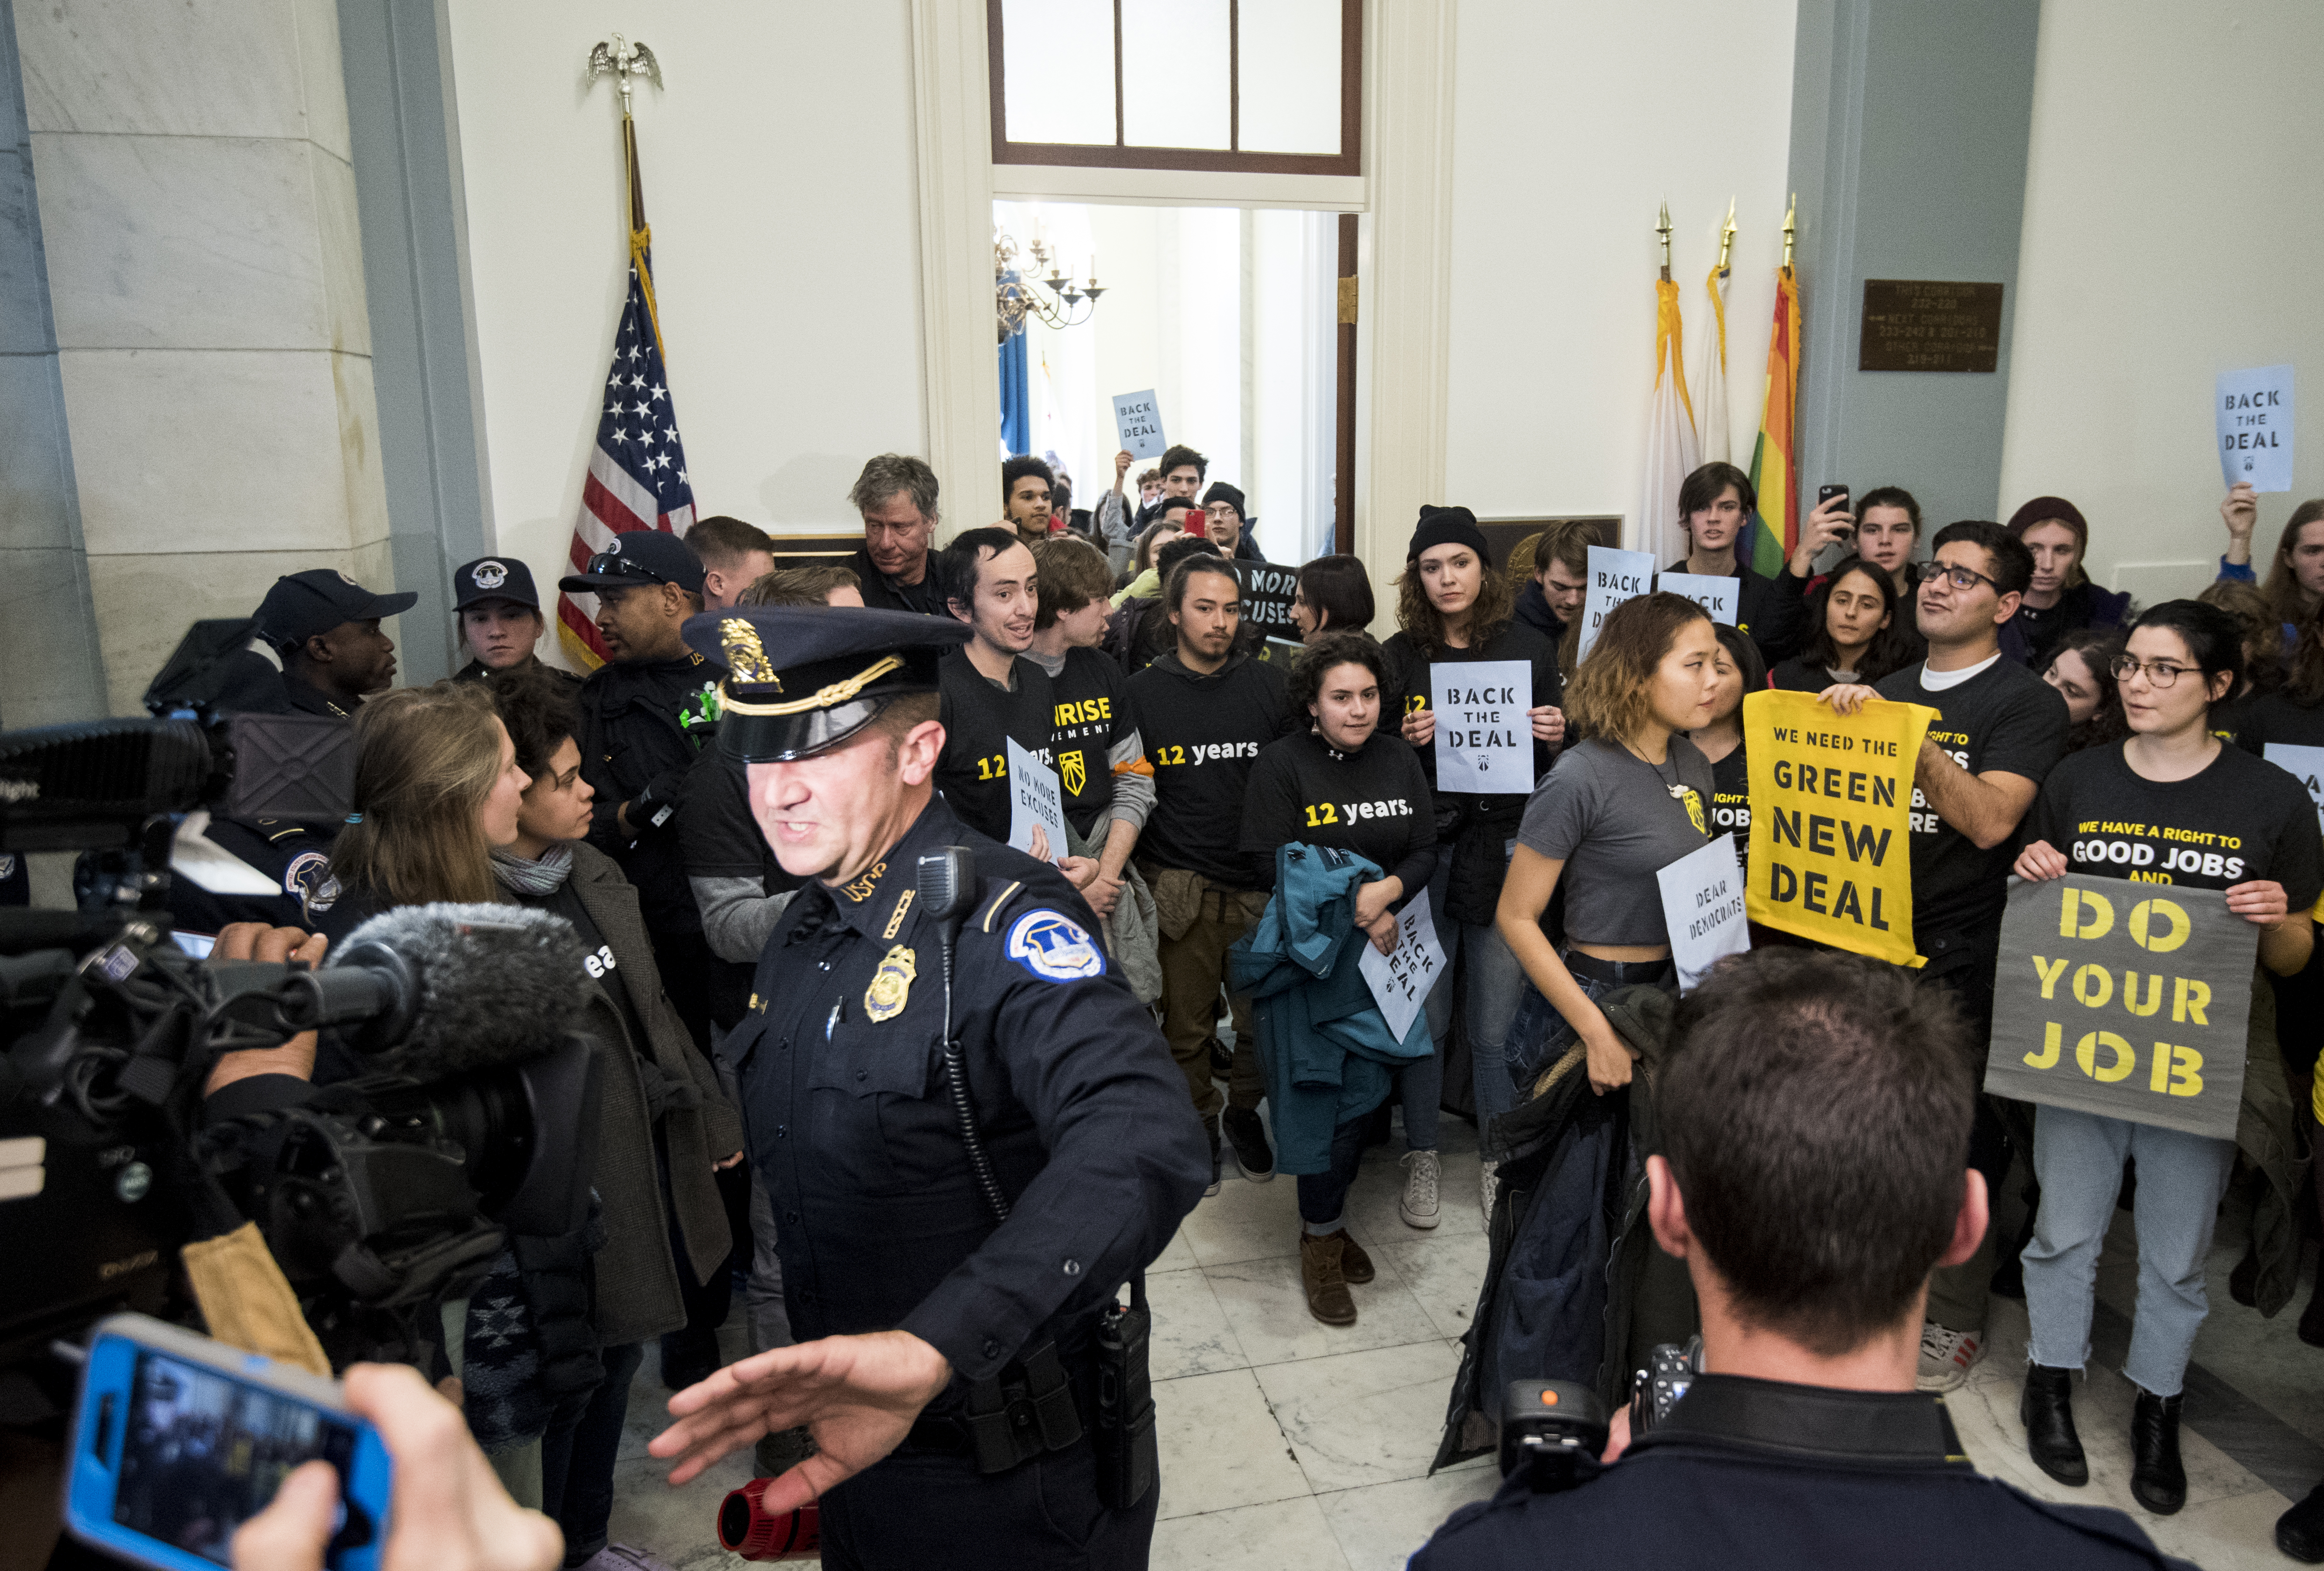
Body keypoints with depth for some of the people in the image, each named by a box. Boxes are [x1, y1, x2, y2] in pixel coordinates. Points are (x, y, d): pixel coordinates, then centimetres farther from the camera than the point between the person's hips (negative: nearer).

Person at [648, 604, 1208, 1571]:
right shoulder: (802, 934, 3)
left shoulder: (1001, 918, -25)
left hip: (1020, 1481, -7)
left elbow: (1143, 1146, -42)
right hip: (855, 1440, 7)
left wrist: (931, 1346, -53)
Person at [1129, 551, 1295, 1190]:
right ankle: (1199, 1123, 30)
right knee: (1187, 1025, 7)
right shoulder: (1142, 692, 1)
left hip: (1262, 887, 2)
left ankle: (1242, 1108, 32)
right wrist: (1141, 875, -5)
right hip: (1180, 892, -1)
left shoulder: (1270, 685, 6)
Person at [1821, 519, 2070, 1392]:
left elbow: (1990, 820, -21)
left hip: (1959, 960, -5)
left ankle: (1954, 1322, 21)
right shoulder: (1886, 691, 13)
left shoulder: (2026, 704, -5)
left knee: (1957, 1140, 4)